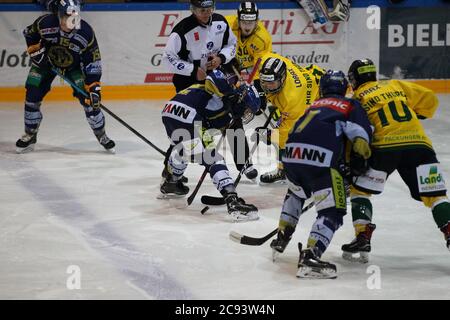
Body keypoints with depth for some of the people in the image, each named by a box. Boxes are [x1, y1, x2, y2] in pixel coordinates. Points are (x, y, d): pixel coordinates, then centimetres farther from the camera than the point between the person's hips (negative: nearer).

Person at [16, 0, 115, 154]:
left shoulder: (86, 33, -30)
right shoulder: (45, 23, -31)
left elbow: (93, 63, -24)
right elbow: (29, 33, -6)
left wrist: (94, 87, -29)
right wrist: (36, 51, -17)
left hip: (74, 65, -1)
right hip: (46, 62, 1)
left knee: (88, 98, -12)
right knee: (32, 96, -7)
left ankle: (101, 135, 6)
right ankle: (30, 136, 12)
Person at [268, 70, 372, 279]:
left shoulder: (314, 105, 34)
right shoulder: (350, 105, 18)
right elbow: (359, 131, -4)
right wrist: (362, 158, 0)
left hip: (292, 153, 6)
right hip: (321, 159, -6)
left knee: (296, 192, 37)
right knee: (332, 211, -2)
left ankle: (281, 238, 38)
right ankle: (310, 258, -19)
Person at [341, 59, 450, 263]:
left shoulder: (357, 99, 13)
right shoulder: (397, 86, 24)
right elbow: (429, 100, 23)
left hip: (385, 146, -3)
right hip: (418, 143, 3)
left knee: (359, 190, 13)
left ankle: (362, 239, 2)